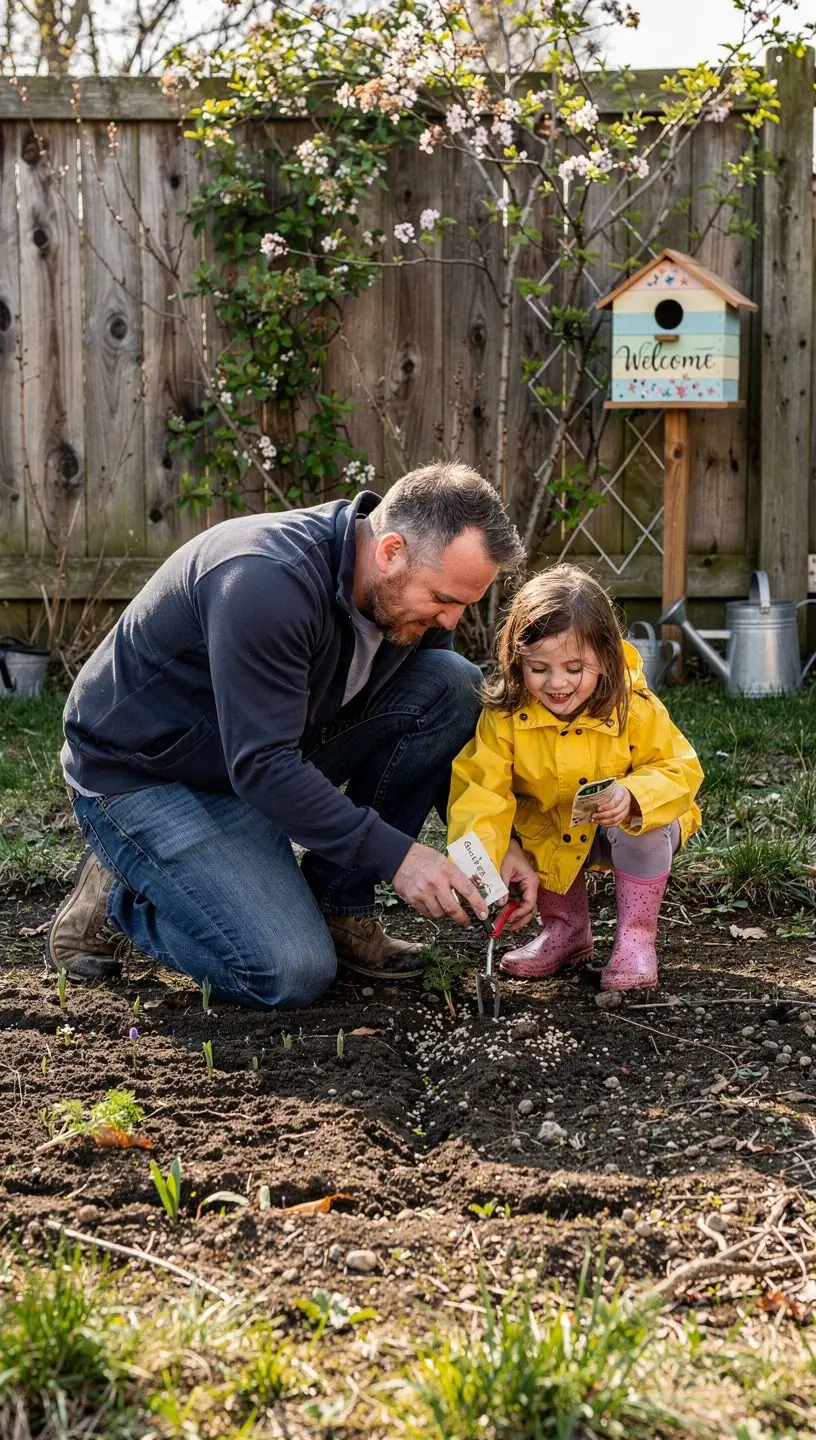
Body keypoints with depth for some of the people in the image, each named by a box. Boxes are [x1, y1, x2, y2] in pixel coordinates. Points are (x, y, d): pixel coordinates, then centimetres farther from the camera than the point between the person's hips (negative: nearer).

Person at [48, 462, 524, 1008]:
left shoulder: (412, 591, -8)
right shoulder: (267, 580, -34)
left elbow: (450, 716, 5)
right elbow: (262, 767, -34)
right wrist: (394, 855, -32)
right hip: (146, 776, -8)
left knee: (452, 684, -11)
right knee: (293, 974, -23)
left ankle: (339, 906, -2)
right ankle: (119, 901, 4)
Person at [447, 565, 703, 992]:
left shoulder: (635, 709, -25)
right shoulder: (504, 717, -22)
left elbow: (680, 770, -19)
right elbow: (481, 788, -27)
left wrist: (632, 797, -40)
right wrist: (491, 851, -45)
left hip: (620, 831, -3)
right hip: (547, 839, 3)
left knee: (645, 828, -33)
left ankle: (636, 937, -12)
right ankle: (564, 928, 4)